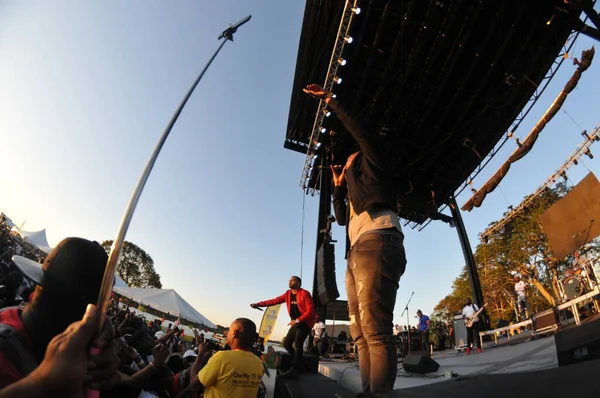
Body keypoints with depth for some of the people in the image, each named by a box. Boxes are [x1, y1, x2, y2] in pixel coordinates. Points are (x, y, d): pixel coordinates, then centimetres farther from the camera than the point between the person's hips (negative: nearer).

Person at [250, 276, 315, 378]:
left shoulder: (305, 294, -15)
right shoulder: (288, 294, 5)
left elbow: (310, 310, -19)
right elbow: (275, 300, 3)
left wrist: (297, 320, -24)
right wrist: (258, 304, -5)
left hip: (305, 322, -8)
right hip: (296, 323, 8)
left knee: (297, 343, -21)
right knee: (286, 343, 9)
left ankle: (293, 371, -17)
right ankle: (297, 363, 23)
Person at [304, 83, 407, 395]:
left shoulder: (371, 163, 18)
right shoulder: (355, 189, 37)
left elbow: (356, 129, 8)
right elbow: (342, 217, 31)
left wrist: (329, 100, 16)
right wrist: (338, 186, 31)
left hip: (376, 243, -9)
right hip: (357, 253, 9)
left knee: (375, 331, -19)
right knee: (361, 334, 2)